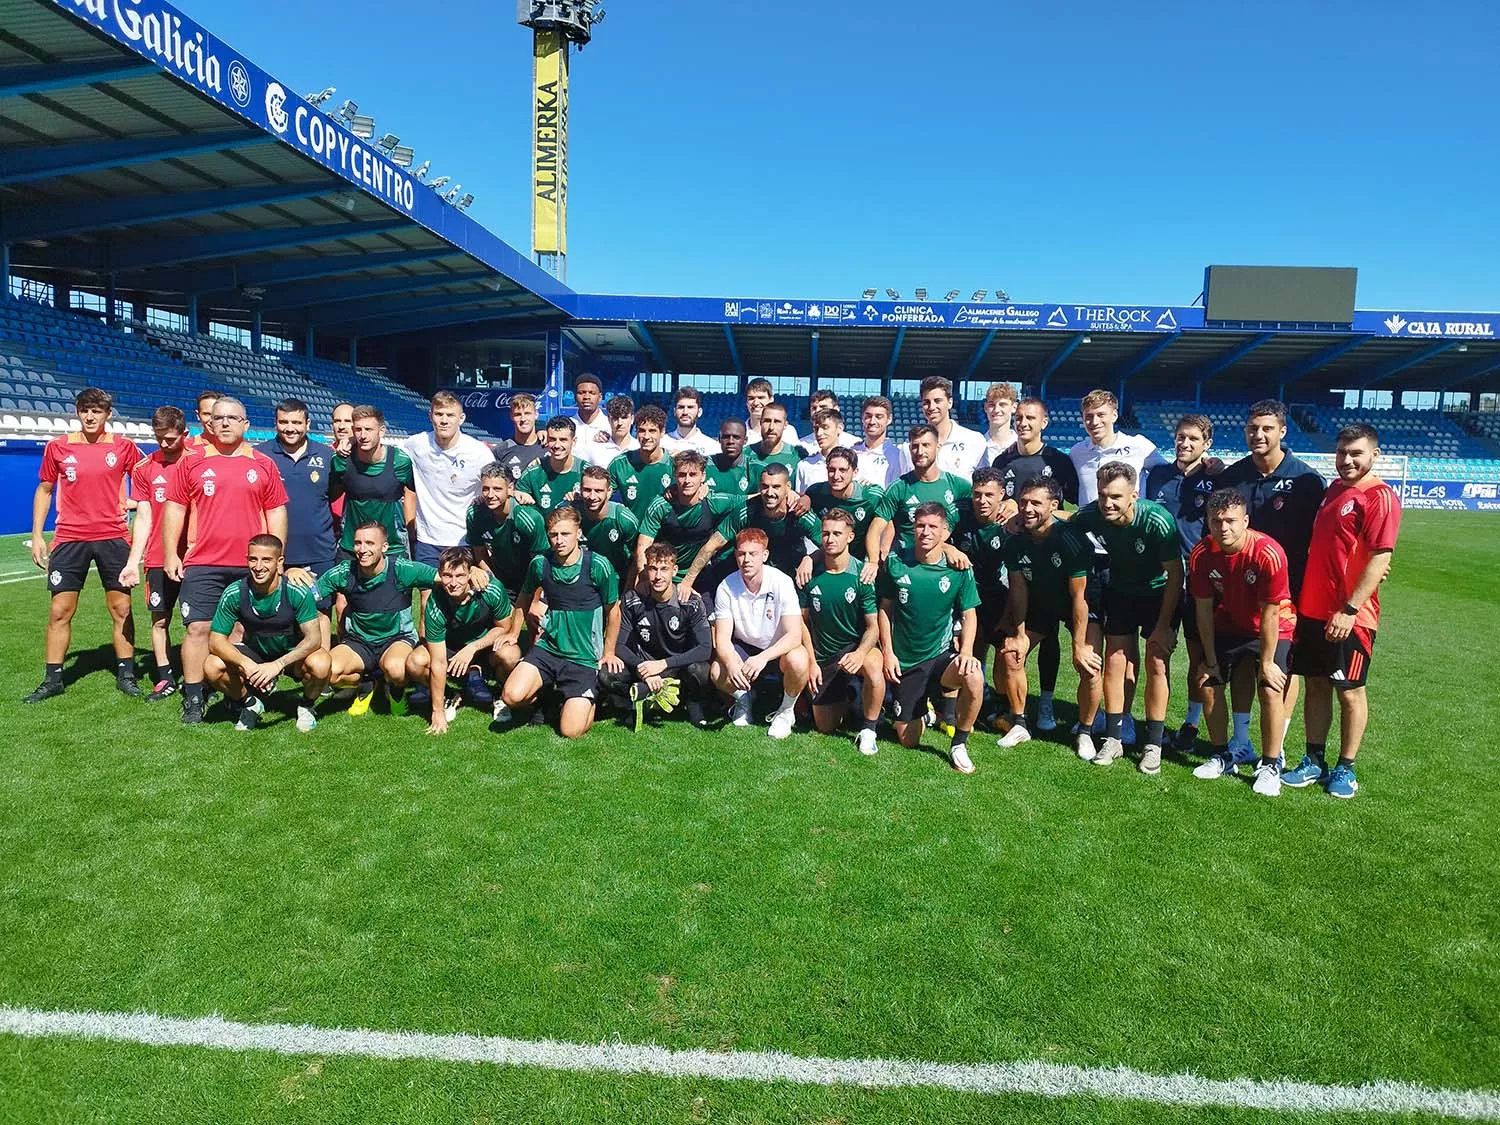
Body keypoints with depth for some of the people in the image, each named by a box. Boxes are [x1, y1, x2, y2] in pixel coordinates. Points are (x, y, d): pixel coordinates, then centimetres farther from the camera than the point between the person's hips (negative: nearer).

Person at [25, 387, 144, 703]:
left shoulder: (123, 447, 1)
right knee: (60, 611, 2)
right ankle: (53, 679, 14)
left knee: (121, 608, 3)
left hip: (113, 538, -1)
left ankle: (125, 674, 14)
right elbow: (44, 490, 11)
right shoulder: (58, 447, 3)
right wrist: (37, 536, 6)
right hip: (69, 540, 1)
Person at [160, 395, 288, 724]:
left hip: (252, 565, 1)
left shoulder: (264, 465, 7)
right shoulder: (192, 463, 6)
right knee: (198, 628, -1)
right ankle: (193, 700, 7)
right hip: (201, 564, 0)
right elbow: (174, 509, 7)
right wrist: (170, 554, 1)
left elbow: (276, 512, 9)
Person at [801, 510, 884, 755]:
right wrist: (811, 662, -5)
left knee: (874, 670, -39)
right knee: (826, 727, 7)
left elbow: (873, 626, -13)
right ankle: (845, 694, 40)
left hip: (857, 646, -3)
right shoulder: (809, 574, -8)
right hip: (823, 655, 3)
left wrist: (860, 653, -32)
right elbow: (802, 621, 1)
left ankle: (868, 730, -14)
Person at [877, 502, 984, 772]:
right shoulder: (895, 563, -6)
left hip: (941, 656, -1)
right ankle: (923, 712, 40)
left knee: (974, 677, -36)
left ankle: (959, 745, -11)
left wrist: (966, 651, -19)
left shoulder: (958, 569, -7)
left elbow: (969, 614, -2)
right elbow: (885, 609, 2)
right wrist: (887, 651, -4)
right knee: (908, 741, 2)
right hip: (904, 661, 1)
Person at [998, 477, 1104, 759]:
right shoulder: (1015, 541, -17)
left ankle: (1085, 733, 3)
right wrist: (1018, 634, -6)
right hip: (1039, 602, 5)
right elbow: (1018, 589, -7)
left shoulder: (1071, 539, -32)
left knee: (1090, 668, -19)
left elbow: (1078, 596, -27)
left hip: (1080, 606, -4)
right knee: (1011, 656, -6)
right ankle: (1019, 725, 11)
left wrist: (1079, 646, -24)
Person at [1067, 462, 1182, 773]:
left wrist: (1163, 626, -17)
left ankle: (1153, 745, 5)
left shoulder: (1157, 521, -32)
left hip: (1160, 593, -3)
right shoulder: (1089, 518, -24)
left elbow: (1175, 575, -21)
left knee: (1156, 664, -6)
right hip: (1120, 591, 3)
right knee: (1115, 660, -1)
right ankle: (1113, 739, 10)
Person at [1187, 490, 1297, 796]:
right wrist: (1211, 660, -5)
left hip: (1273, 628, -4)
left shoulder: (1268, 554, -31)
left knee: (1271, 691, -16)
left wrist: (1266, 663, -18)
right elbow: (1203, 608, -10)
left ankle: (1270, 766, 1)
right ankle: (1222, 757, 20)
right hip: (1228, 624, 4)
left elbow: (1270, 614, -25)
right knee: (1209, 684, 2)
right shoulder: (1201, 554, -19)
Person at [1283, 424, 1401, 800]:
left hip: (1349, 616, -7)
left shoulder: (1380, 496, -11)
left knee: (1350, 690, 5)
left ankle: (1345, 769, 17)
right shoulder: (1333, 489, 13)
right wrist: (1302, 600, 14)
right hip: (1312, 609, 7)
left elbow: (1380, 559, -17)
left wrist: (1350, 609, -22)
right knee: (1315, 685, 12)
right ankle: (1313, 761, 22)